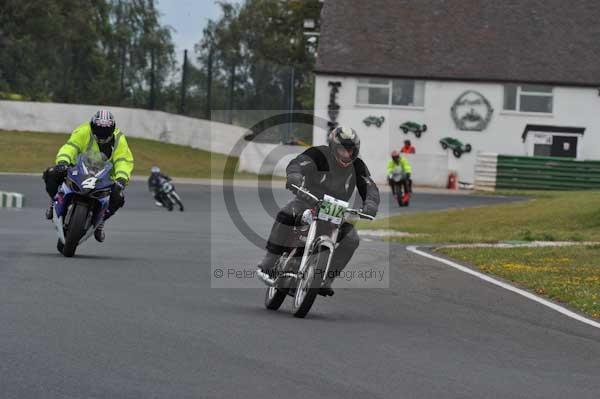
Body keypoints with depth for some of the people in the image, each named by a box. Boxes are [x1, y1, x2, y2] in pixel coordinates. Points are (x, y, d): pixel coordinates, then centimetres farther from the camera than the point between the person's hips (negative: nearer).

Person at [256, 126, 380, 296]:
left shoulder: (357, 166, -4)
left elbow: (370, 188, -9)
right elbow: (297, 164, -33)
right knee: (285, 216, -34)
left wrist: (370, 206, -33)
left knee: (351, 239, -17)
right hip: (307, 204, -4)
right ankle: (267, 266, -29)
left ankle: (325, 280, -8)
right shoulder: (319, 155, -17)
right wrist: (294, 178, -58)